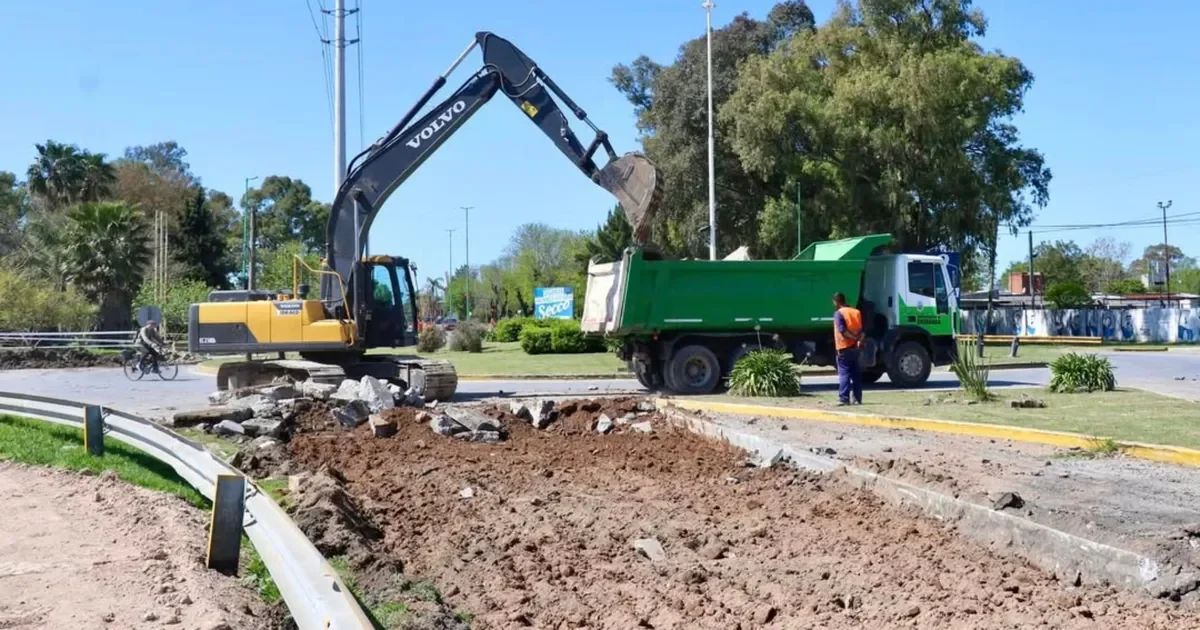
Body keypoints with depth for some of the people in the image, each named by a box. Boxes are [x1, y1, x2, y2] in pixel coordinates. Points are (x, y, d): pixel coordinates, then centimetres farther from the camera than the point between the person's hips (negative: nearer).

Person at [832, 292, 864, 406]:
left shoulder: (839, 313, -7)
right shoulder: (856, 312, 12)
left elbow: (842, 330, -19)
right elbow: (862, 330, 3)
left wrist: (854, 338, -14)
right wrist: (859, 340, -9)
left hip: (844, 348, -6)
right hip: (855, 347, 6)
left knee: (844, 373, -6)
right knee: (857, 374, 9)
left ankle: (844, 398, -13)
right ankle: (857, 399, 10)